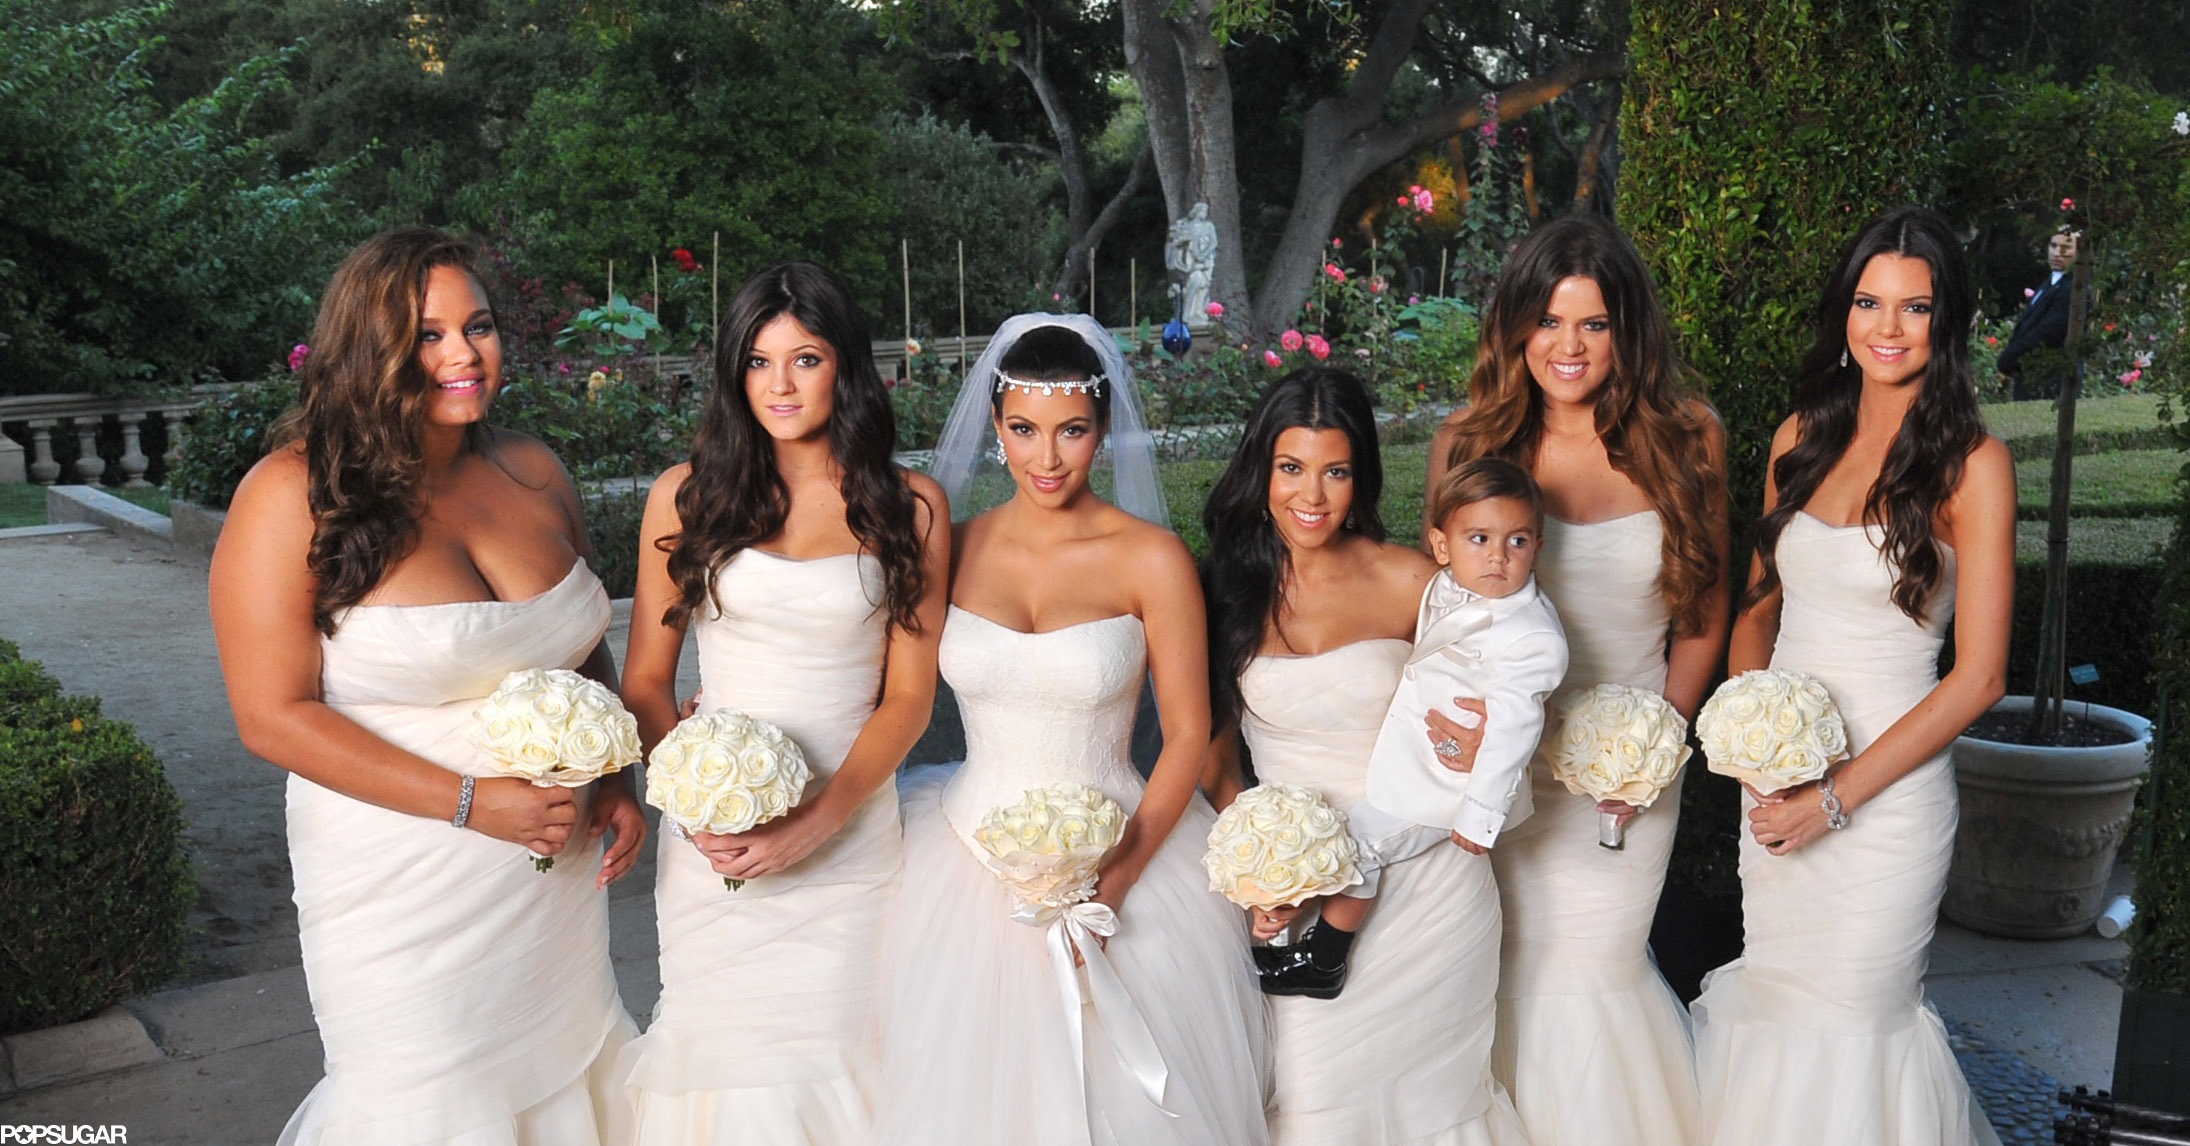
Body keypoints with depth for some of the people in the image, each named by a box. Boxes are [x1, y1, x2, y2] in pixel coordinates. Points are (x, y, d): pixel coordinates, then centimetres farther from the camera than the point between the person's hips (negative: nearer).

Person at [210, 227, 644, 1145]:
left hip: (556, 867, 5)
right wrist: (473, 803, -19)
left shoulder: (534, 473, 3)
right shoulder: (295, 495, -13)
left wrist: (614, 781, 1)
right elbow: (275, 717, -15)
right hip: (405, 885, -5)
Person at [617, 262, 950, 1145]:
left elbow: (908, 697, -2)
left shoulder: (909, 507, 0)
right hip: (714, 839, 1)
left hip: (850, 833, 0)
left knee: (831, 1048, 6)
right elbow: (646, 681, 4)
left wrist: (815, 823, -13)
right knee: (726, 1050, 6)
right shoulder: (687, 494, 2)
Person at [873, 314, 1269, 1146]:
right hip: (970, 853, 2)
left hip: (1117, 851, -2)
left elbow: (1188, 734, -8)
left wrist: (1115, 883, -16)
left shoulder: (1152, 559, -9)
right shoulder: (955, 547, -1)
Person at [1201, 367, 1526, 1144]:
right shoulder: (1227, 587, -2)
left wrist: (1486, 749, -15)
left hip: (1421, 873, 0)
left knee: (1417, 1081, 8)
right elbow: (1213, 749, 4)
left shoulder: (1411, 584, -4)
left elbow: (1474, 715, 8)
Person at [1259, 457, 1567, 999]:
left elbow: (1511, 730, -24)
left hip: (1447, 780, -9)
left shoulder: (1533, 639, -25)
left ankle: (1322, 964, 7)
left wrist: (1481, 813, -23)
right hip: (1403, 759, 9)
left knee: (1360, 838, -7)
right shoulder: (1445, 590, -1)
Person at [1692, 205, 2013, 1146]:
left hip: (1884, 788, -5)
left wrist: (1836, 797, -15)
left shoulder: (1971, 464, -11)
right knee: (1769, 995, 15)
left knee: (1846, 1022, 8)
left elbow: (1977, 678, -12)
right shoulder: (1803, 435, 5)